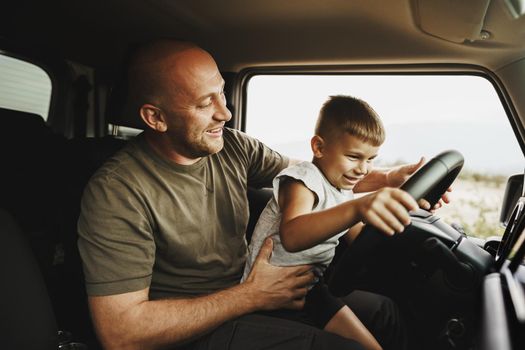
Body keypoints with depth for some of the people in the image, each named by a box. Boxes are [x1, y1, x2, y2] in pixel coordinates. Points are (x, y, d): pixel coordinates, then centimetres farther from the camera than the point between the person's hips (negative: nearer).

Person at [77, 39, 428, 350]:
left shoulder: (234, 147, -6)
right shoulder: (117, 192, -23)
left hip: (251, 288, 7)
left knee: (384, 311, 8)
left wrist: (386, 178, -12)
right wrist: (252, 295, -23)